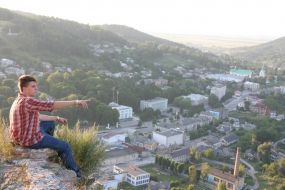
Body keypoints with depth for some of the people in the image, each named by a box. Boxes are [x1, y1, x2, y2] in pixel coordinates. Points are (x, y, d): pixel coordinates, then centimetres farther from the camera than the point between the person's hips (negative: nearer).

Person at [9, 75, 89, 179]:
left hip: (21, 137, 10)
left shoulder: (20, 100, 8)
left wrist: (57, 118, 17)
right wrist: (75, 102, -30)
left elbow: (37, 116, 18)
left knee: (50, 123, 28)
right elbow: (52, 105, -32)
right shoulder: (28, 101, -26)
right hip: (31, 140, -10)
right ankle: (76, 174, 17)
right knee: (65, 147, 4)